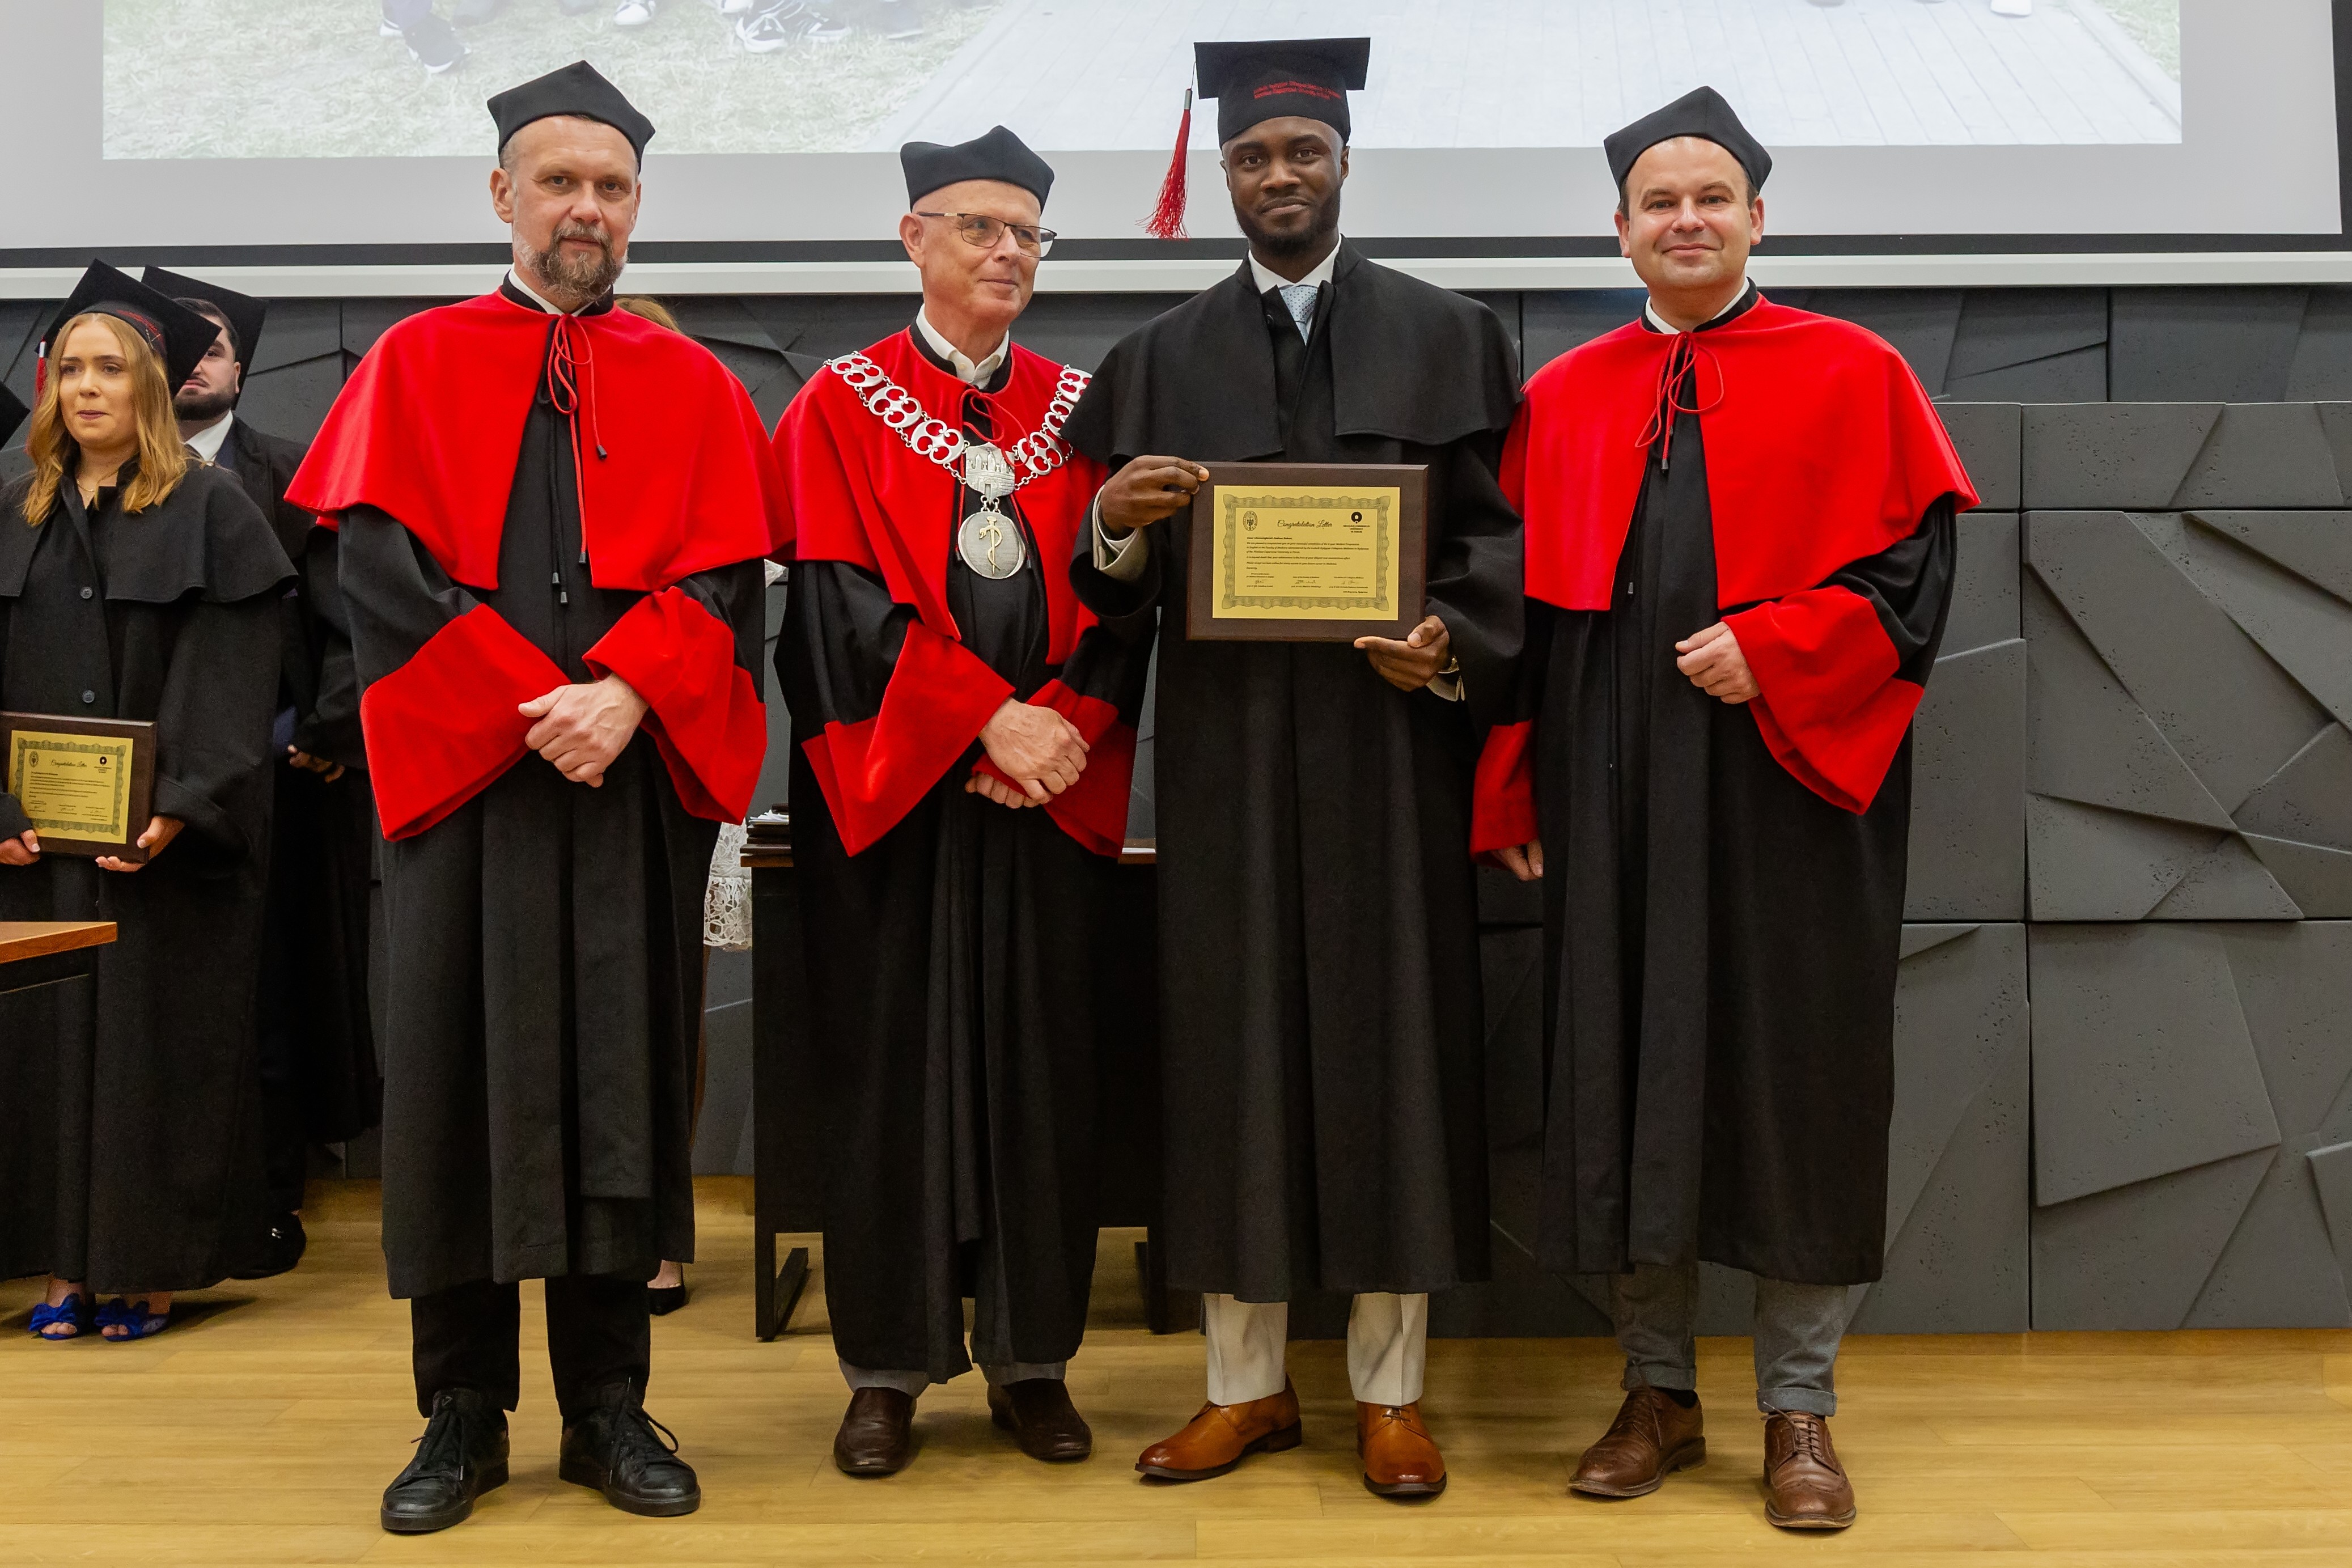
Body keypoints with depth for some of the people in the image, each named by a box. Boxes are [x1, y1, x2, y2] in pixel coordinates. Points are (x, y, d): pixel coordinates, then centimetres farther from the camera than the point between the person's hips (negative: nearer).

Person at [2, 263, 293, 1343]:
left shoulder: (210, 510, -2)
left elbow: (231, 682, -9)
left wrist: (181, 806, -19)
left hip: (168, 841, -4)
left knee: (158, 1041, 1)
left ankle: (150, 1267, 11)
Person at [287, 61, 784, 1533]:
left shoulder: (692, 386, 12)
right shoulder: (416, 364, 9)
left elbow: (726, 582, 1)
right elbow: (380, 568, -3)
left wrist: (623, 696, -17)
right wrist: (532, 708, -14)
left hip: (637, 779, 1)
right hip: (462, 775, 0)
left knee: (621, 1076, 4)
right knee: (462, 1069, 3)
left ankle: (609, 1405, 16)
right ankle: (464, 1414, 16)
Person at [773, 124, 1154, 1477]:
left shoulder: (1078, 409, 12)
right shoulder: (842, 405, 4)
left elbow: (1120, 595, 4)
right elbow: (842, 601, -7)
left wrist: (1060, 726, -12)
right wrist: (989, 718, -16)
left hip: (1052, 789, 2)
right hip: (893, 784, -2)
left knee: (1042, 1064, 4)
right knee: (894, 1063, 2)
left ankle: (1031, 1355, 16)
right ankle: (890, 1366, 14)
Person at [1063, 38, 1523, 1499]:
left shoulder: (1449, 336, 7)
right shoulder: (1165, 355, 11)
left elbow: (1501, 537, 2)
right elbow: (1121, 583, 8)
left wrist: (1452, 646, -16)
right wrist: (1118, 522, -14)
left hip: (1392, 746, -1)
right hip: (1227, 757, 2)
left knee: (1394, 1039, 3)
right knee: (1233, 1041, 5)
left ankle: (1393, 1389, 17)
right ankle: (1247, 1382, 19)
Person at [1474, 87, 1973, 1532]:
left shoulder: (1852, 373, 3)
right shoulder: (1564, 398, 11)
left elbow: (1915, 559, -3)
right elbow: (1529, 601, 9)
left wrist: (1772, 652, -17)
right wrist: (1516, 785, 3)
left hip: (1788, 784, -2)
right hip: (1617, 791, 3)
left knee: (1795, 1078, 3)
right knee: (1627, 1072, 6)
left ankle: (1800, 1411, 17)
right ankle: (1659, 1393, 20)